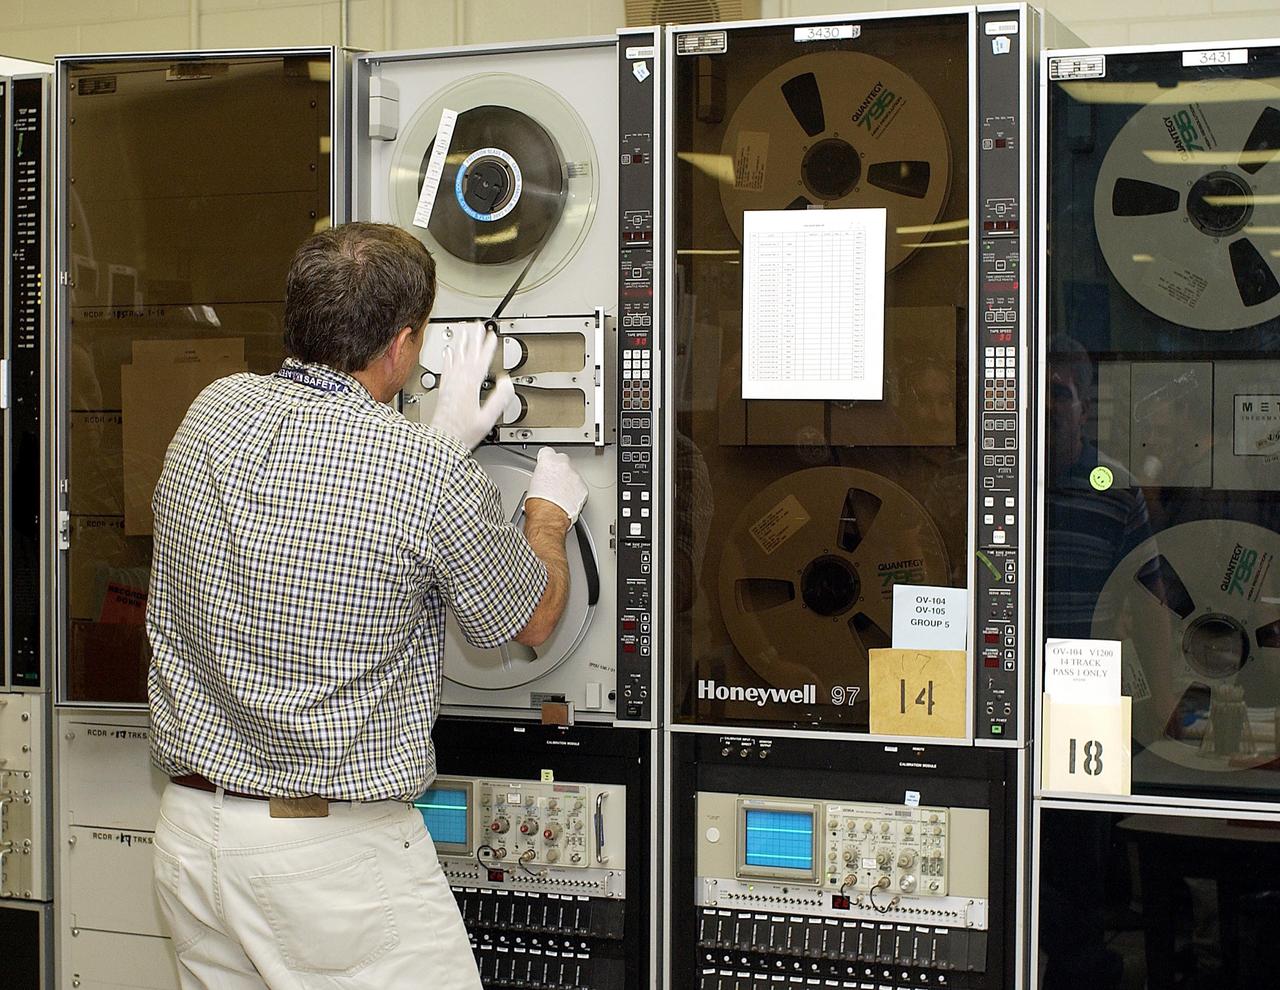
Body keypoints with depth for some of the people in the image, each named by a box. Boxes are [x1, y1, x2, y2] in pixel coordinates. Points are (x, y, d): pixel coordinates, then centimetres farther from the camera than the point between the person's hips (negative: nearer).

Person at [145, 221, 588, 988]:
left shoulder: (214, 410, -1)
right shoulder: (431, 477, -18)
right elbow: (535, 619, 0)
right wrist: (550, 511, 19)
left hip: (191, 830, 7)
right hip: (337, 846, -6)